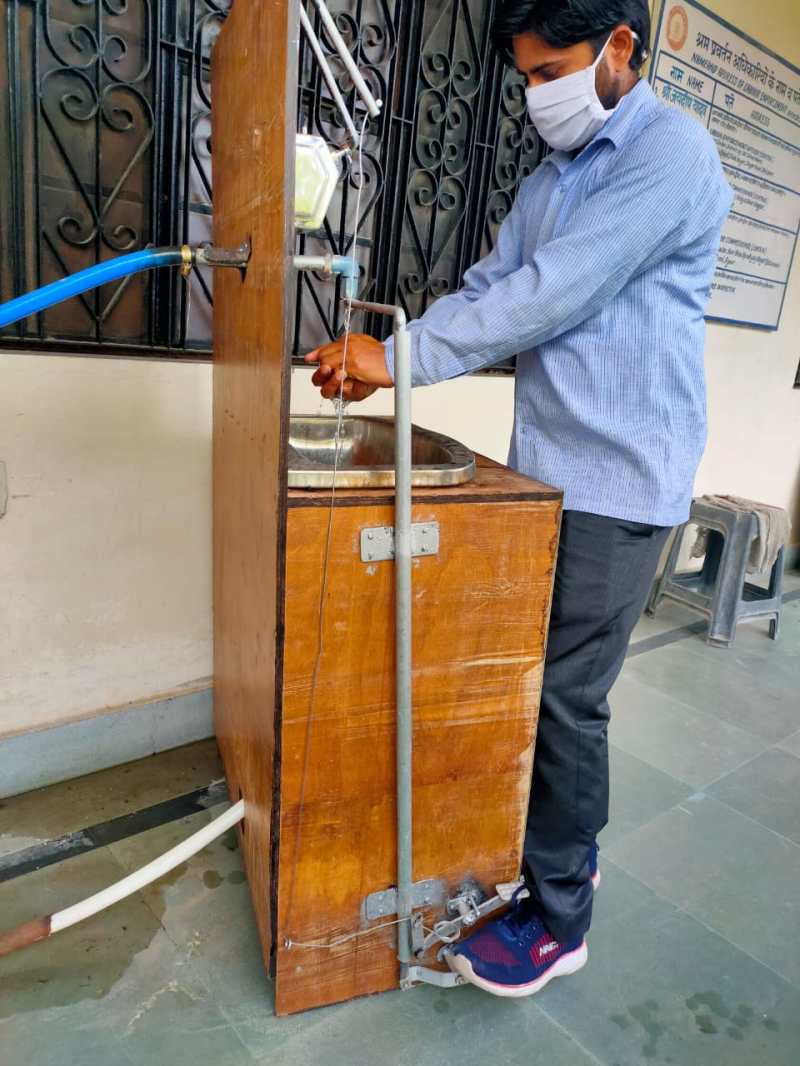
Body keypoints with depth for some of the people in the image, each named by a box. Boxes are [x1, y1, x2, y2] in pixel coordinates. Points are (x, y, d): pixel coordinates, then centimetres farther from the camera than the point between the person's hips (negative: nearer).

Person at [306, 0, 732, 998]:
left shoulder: (671, 152, -10)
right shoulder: (551, 177, 18)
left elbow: (552, 294, -20)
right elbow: (486, 286, 13)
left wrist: (402, 357, -18)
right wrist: (383, 355, -3)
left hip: (619, 480, -8)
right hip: (547, 468, 8)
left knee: (565, 696, -2)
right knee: (537, 675, 13)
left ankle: (558, 916, 19)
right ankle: (566, 848, 35)